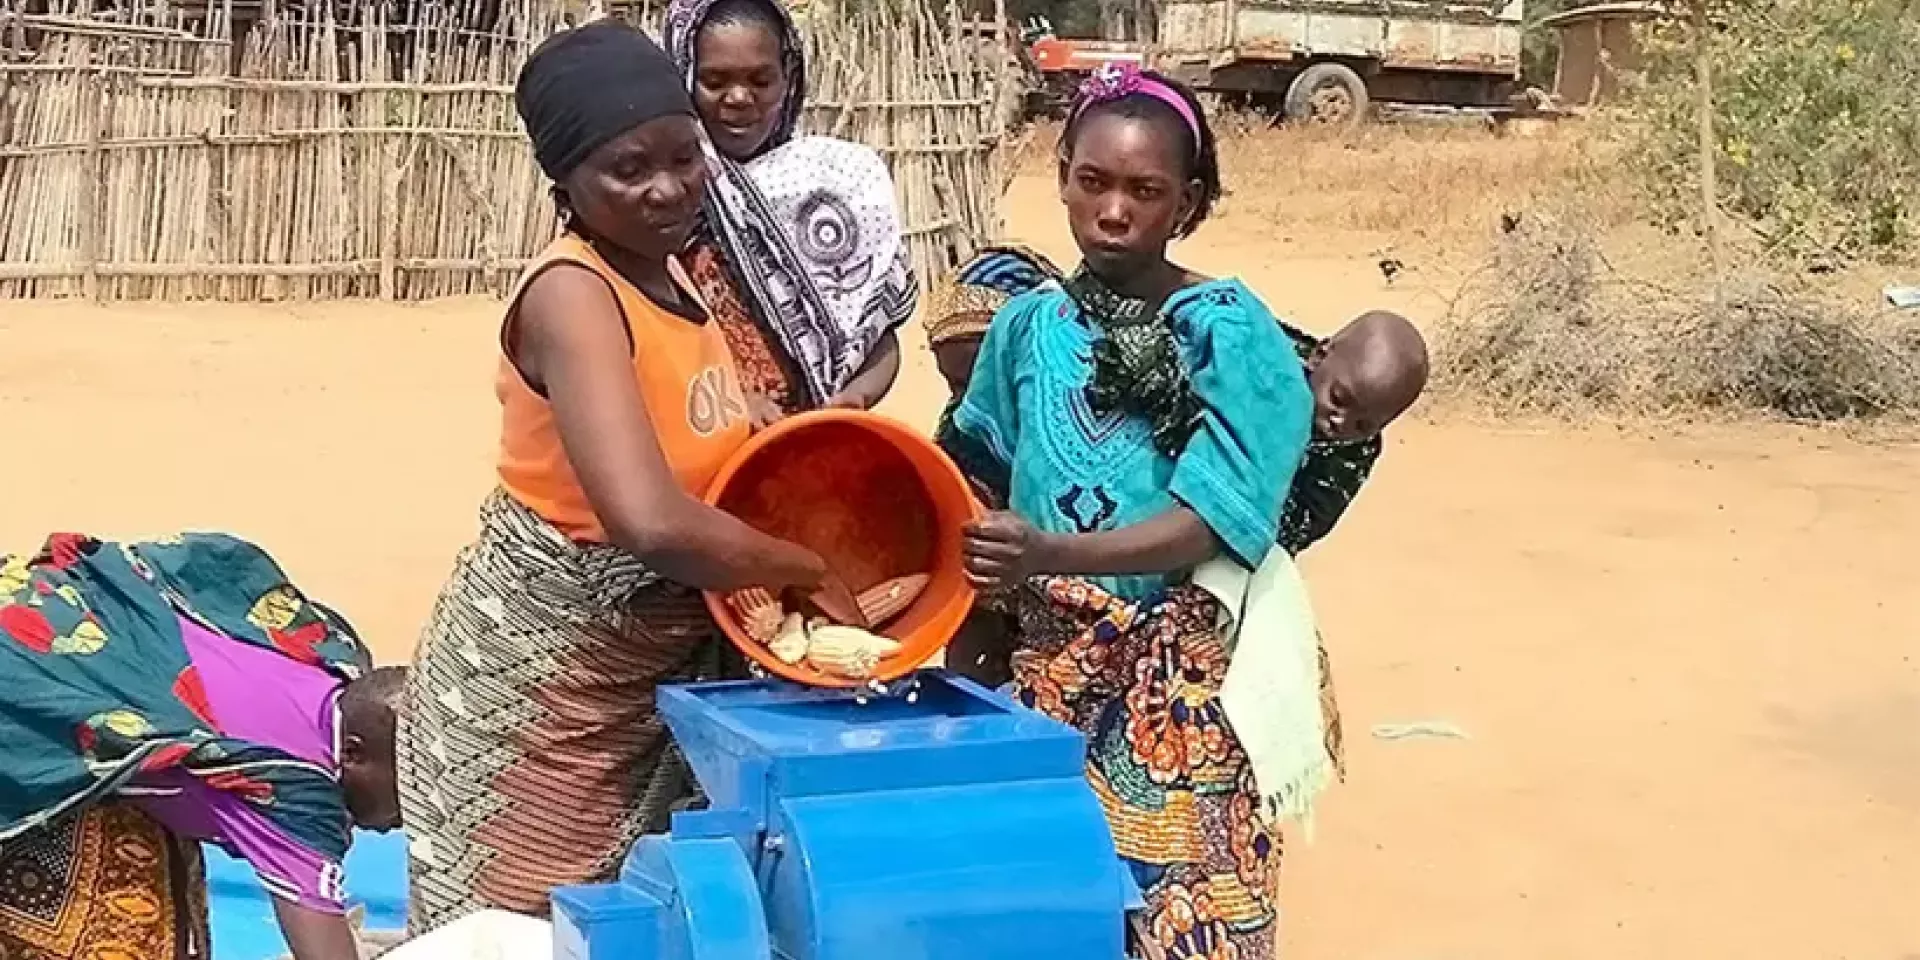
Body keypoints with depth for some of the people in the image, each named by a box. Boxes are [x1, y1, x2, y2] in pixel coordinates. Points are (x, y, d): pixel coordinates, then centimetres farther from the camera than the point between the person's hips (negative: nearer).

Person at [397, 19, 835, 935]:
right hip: (534, 682, -8)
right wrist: (816, 571, -23)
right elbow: (652, 521, -36)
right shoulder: (570, 293, -24)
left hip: (644, 677, 8)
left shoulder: (670, 275, 3)